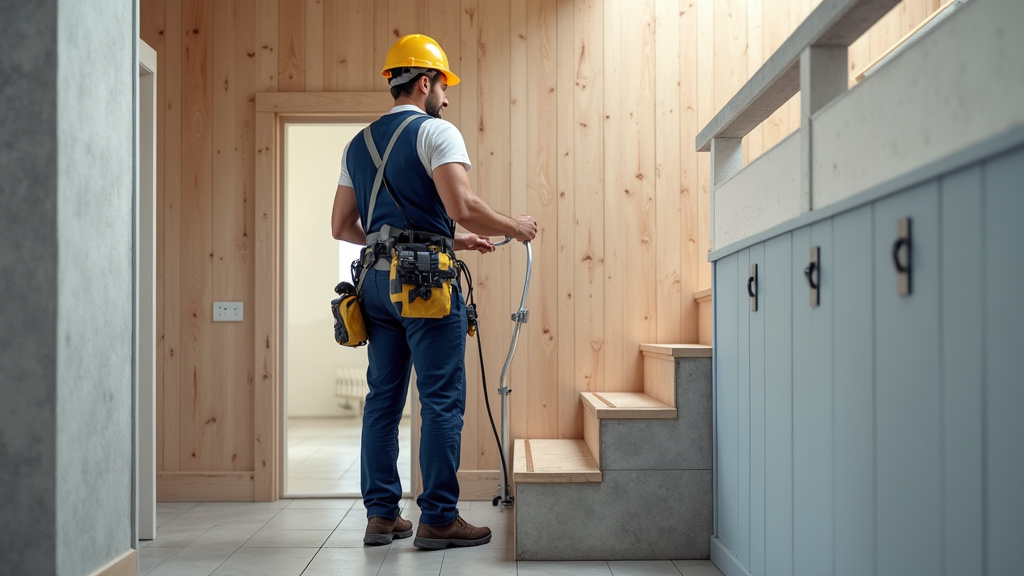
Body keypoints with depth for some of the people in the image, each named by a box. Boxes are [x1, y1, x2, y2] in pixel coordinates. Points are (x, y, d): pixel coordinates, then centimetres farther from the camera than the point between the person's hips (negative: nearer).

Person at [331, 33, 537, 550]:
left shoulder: (358, 145, 19)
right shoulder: (435, 132, -3)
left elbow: (342, 227, 19)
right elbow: (462, 206, -18)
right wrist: (514, 227, 0)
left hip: (377, 278, 7)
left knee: (384, 398, 11)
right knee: (442, 401, -2)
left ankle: (381, 514, 15)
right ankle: (438, 519, 1)